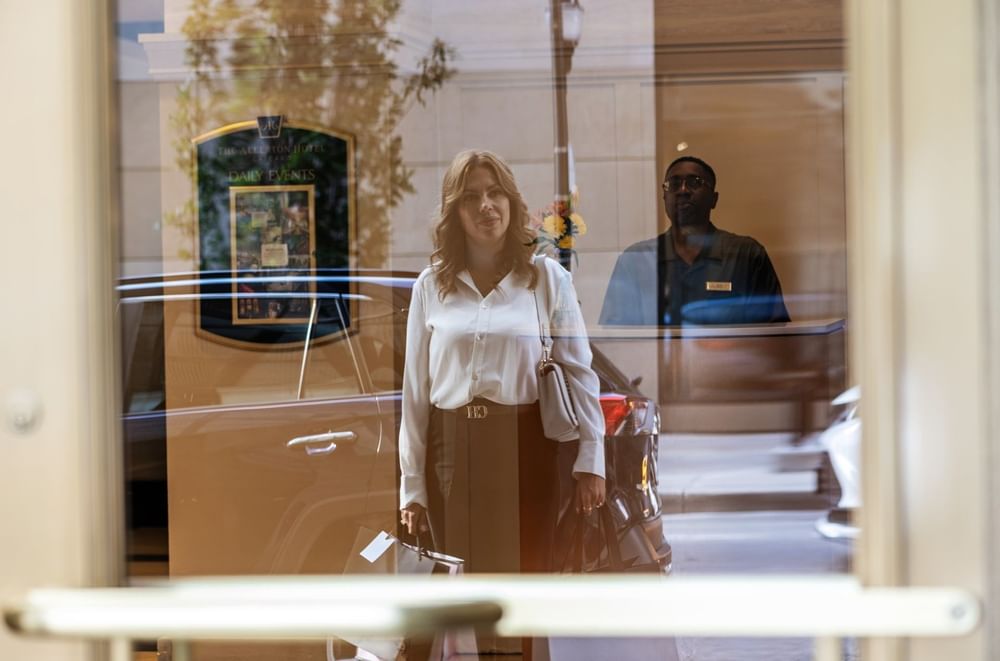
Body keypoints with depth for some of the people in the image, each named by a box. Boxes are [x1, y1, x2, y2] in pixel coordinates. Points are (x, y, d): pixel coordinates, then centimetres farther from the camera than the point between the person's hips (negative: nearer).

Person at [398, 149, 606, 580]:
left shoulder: (547, 278, 2)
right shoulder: (431, 286, 6)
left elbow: (578, 372, 2)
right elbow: (415, 388, 8)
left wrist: (590, 461, -4)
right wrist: (411, 486, 6)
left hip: (524, 449, -2)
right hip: (452, 452, 2)